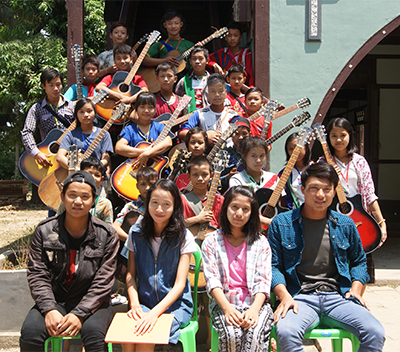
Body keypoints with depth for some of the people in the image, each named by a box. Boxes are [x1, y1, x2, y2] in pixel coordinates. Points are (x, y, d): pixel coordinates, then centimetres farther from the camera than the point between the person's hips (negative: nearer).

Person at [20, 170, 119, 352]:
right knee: (30, 331, -26)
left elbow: (103, 282, -7)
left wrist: (79, 314, -19)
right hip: (54, 301, 2)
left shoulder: (106, 235, -2)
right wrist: (49, 310, -17)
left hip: (92, 303, -1)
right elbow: (37, 274, -1)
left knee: (93, 331, -32)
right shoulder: (44, 231, 3)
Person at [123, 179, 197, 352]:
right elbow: (131, 274, 7)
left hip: (176, 304, -2)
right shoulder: (136, 233, 4)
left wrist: (155, 312, -22)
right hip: (144, 303, 2)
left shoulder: (184, 237, -6)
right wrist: (134, 304, -11)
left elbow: (180, 284, -10)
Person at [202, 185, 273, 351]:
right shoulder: (211, 241, 9)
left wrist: (254, 309, -16)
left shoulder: (260, 242, 12)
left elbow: (263, 281, 2)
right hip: (223, 302, 0)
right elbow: (212, 280, -2)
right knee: (231, 335, -30)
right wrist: (227, 308, -18)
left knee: (255, 336, -30)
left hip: (255, 302, 1)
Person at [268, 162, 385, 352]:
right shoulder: (281, 223, 3)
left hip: (338, 296, 3)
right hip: (300, 298, -2)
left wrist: (356, 288, 6)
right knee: (286, 331, -34)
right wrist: (284, 295, -12)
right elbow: (273, 265, 4)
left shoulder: (345, 225, 11)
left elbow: (359, 261, 24)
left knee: (375, 332, -22)